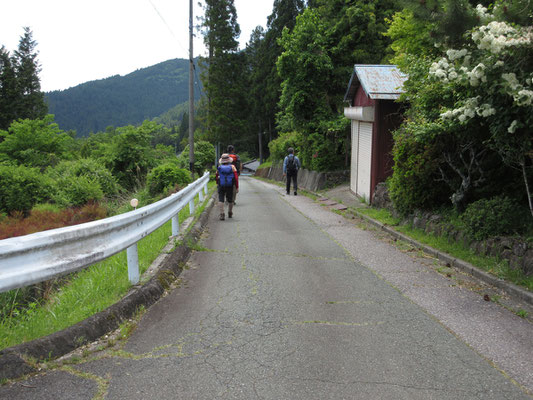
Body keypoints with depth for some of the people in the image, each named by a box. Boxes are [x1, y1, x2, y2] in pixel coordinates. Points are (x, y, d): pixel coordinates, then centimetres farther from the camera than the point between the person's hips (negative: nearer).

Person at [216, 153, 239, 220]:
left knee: (221, 200, -1)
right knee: (230, 200, 15)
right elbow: (236, 177, -9)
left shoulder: (219, 167, 1)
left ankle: (222, 214, -15)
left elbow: (216, 177, 12)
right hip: (230, 186, 1)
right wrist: (237, 187, -4)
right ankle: (230, 213, 30)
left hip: (221, 186, 0)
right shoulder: (232, 167, -3)